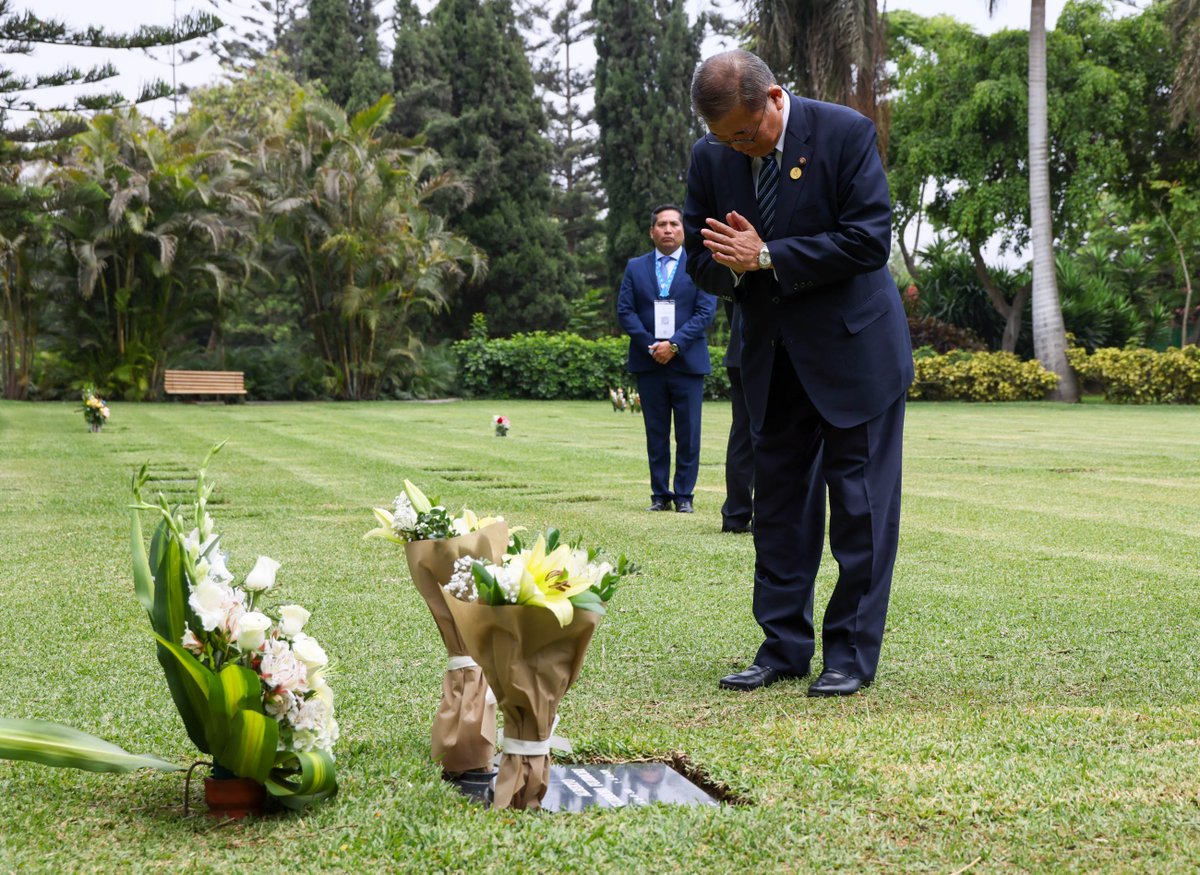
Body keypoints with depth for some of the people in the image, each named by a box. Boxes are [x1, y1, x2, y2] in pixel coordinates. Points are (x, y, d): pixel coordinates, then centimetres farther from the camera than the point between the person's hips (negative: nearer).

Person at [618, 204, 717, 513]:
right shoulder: (635, 267, 11)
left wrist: (675, 344, -14)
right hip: (648, 361, 2)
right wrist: (651, 346, -9)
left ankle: (684, 495, 5)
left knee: (688, 433, -1)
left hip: (687, 361, -2)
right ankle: (660, 494, 10)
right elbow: (625, 310, 4)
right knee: (656, 433, 6)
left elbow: (705, 312, -3)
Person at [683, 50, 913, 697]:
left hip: (853, 349, -5)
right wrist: (733, 267, -19)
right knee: (776, 503, 8)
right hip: (771, 358, 5)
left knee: (860, 506, -1)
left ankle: (851, 654, 7)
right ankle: (783, 648, 17)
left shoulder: (845, 133, -14)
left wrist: (766, 257, -22)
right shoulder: (710, 157, 0)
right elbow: (701, 260, 5)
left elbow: (869, 240, -19)